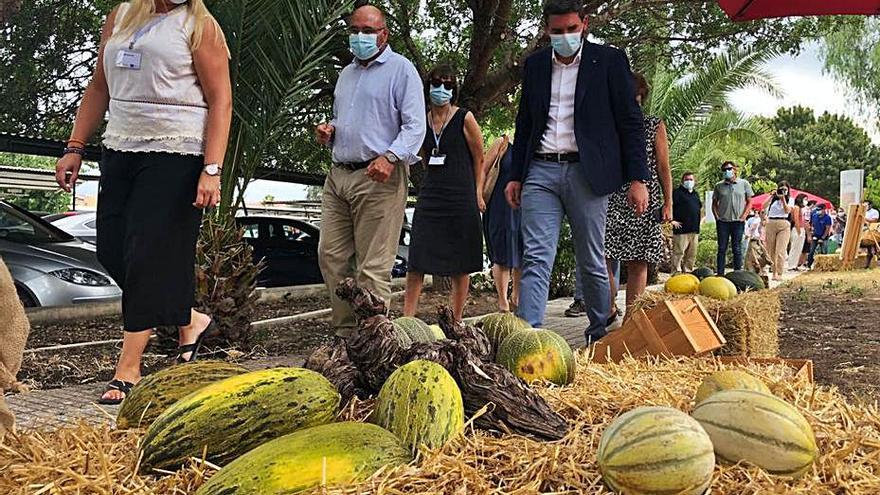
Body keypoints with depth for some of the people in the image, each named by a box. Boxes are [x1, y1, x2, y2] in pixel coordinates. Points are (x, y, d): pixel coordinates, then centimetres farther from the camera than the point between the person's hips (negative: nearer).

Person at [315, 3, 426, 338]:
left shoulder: (401, 69, 0)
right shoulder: (347, 74, 24)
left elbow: (415, 126, -9)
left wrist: (390, 157, -24)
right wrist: (329, 131, 11)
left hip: (379, 178, -8)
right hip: (338, 174, 8)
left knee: (373, 266, -8)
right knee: (331, 255, 4)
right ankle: (345, 332, 13)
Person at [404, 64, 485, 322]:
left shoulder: (465, 119, -2)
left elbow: (479, 159, 4)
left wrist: (477, 194, 1)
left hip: (461, 199, -3)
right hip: (430, 197, 3)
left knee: (460, 265, 3)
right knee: (416, 261, -6)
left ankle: (456, 321, 13)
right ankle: (407, 318, -6)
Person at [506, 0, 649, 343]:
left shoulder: (609, 61, 3)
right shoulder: (535, 65, 14)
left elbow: (631, 122, 1)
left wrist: (638, 178, -6)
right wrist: (516, 175, 14)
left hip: (586, 173, -2)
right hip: (541, 171, 3)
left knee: (592, 262, 5)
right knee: (535, 259, -8)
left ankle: (600, 334, 21)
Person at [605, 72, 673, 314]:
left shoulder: (655, 125, 9)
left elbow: (663, 168, 8)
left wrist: (668, 203, 1)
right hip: (611, 200, 1)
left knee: (637, 262, 0)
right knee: (600, 258, -11)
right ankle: (608, 310, 2)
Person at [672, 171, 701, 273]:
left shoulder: (696, 194, 20)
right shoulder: (678, 192, -3)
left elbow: (699, 207, 33)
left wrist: (701, 219, 20)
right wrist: (673, 220, -15)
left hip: (694, 230, 7)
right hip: (681, 228, -7)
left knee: (692, 254, 10)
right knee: (678, 252, -9)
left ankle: (688, 271, 18)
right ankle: (676, 272, -8)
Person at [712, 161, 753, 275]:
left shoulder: (744, 184, 4)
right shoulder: (719, 186, 8)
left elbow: (749, 202, 6)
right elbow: (714, 203, 13)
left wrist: (743, 216, -4)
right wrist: (717, 216, 0)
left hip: (738, 221, -1)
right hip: (722, 221, 1)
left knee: (737, 249, 4)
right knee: (722, 248, 3)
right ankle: (720, 273, 5)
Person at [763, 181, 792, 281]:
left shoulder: (790, 200, 9)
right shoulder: (773, 199, 12)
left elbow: (787, 210, -7)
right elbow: (764, 207, -4)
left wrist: (783, 198, -9)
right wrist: (772, 196, -5)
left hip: (784, 225, -3)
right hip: (771, 224, 3)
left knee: (780, 251, -11)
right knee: (770, 250, 4)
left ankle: (779, 274, -12)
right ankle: (774, 272, 13)